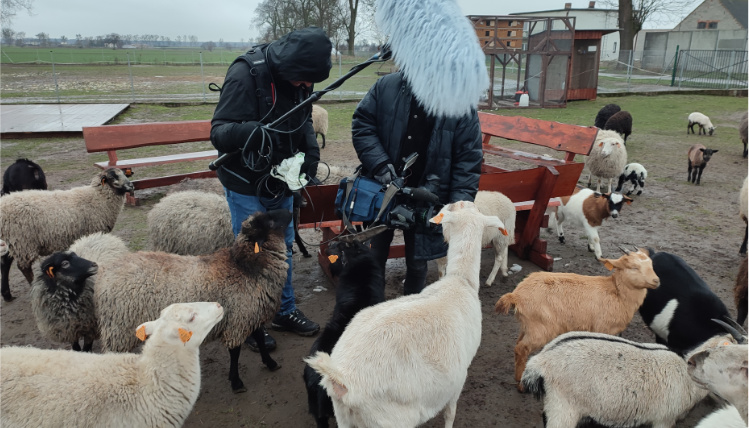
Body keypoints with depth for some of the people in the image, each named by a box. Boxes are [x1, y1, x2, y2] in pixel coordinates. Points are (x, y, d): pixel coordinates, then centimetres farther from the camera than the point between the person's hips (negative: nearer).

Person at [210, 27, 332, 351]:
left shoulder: (299, 78, -4)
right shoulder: (245, 74, -25)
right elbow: (219, 131, -27)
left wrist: (311, 151, -7)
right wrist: (247, 131, -48)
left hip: (281, 181, 7)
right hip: (246, 186, -7)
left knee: (283, 248, 18)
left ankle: (284, 311, 37)